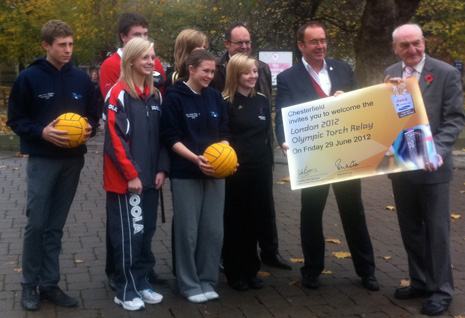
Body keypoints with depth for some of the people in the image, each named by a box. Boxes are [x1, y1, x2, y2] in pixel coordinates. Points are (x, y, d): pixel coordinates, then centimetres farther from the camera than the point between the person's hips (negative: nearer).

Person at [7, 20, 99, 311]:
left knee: (56, 226, 10)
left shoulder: (82, 79, 4)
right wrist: (41, 132, -19)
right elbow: (16, 119, -2)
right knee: (36, 224, -2)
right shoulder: (29, 78, -6)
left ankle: (50, 284, 20)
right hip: (42, 161, -3)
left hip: (73, 161, 3)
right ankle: (30, 285, 15)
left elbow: (93, 115, 13)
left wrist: (89, 128, -9)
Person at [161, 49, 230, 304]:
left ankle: (207, 281, 22)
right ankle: (189, 284, 16)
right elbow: (170, 138, -10)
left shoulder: (215, 97, 8)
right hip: (185, 174, -4)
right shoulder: (174, 97, -6)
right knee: (188, 231, 2)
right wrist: (195, 158, -21)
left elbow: (223, 133, 12)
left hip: (214, 172, 5)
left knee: (213, 230, 8)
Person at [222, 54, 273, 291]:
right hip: (235, 171, -5)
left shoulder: (262, 101, 9)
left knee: (254, 221, 11)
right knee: (234, 222, 7)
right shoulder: (225, 103, -7)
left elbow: (267, 135, 14)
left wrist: (269, 165, 10)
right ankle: (234, 273, 19)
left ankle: (251, 270, 24)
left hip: (260, 170, 5)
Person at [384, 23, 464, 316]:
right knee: (410, 229, 15)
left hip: (432, 166, -5)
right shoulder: (390, 74, 6)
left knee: (437, 231, 5)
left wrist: (436, 150, -25)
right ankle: (421, 282, 31)